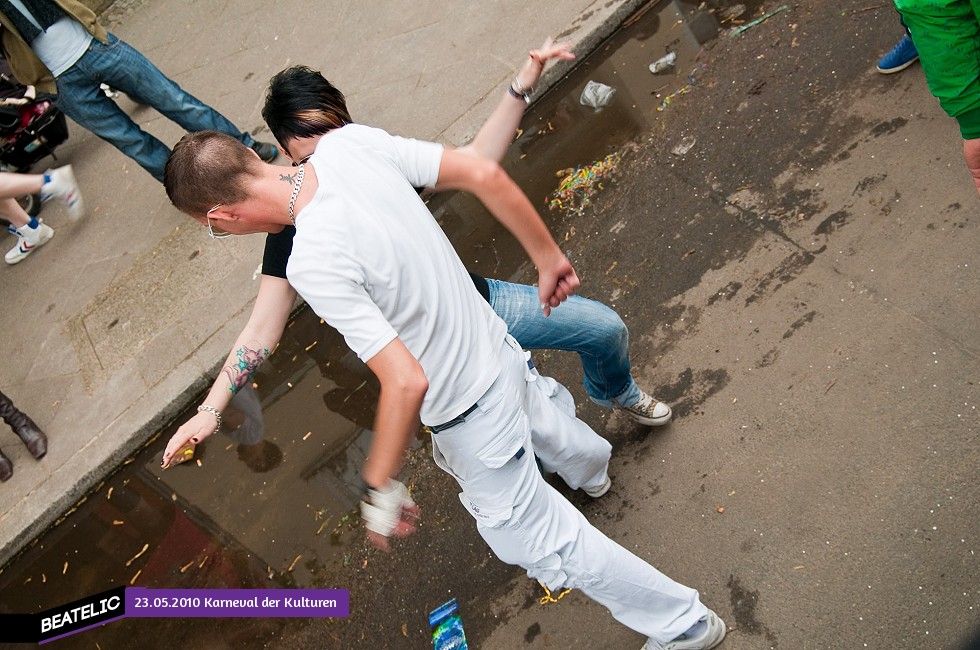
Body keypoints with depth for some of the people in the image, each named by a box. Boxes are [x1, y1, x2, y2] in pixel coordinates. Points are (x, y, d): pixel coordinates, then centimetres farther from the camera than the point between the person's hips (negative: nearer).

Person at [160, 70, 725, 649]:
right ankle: (591, 466, 77)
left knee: (537, 538, 16)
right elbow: (485, 175, -11)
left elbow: (406, 382, -35)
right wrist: (548, 255, 1)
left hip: (468, 411, -8)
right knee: (541, 422, 40)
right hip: (498, 349, 8)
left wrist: (380, 488, -22)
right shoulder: (352, 142, -14)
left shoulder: (313, 263, -34)